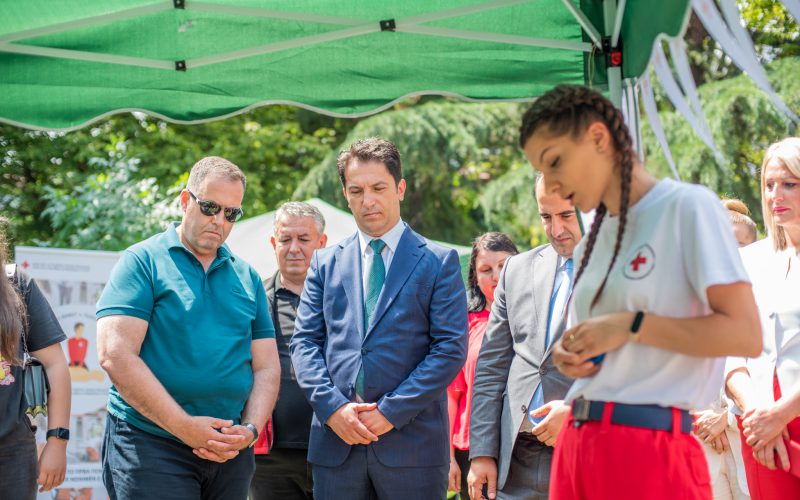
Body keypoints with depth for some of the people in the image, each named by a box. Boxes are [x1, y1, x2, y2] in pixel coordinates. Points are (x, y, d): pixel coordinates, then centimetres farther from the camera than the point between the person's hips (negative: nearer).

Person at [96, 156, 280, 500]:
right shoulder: (143, 261, -2)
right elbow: (115, 354, -13)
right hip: (151, 445, -5)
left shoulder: (247, 277, 13)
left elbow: (266, 366, 12)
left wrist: (250, 429, -7)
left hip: (230, 454, 5)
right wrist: (185, 427, -16)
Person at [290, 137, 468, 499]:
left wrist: (391, 412, -11)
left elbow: (451, 347, -4)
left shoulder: (439, 262, 3)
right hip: (336, 440, 3)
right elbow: (305, 341, 9)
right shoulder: (325, 263, 13)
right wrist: (332, 406, -8)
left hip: (412, 442, -2)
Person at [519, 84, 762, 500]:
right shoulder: (591, 242, 15)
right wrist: (568, 353, 2)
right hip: (578, 444, 7)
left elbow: (744, 335, -13)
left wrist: (631, 324, -13)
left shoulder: (688, 208, -6)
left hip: (649, 448, -7)